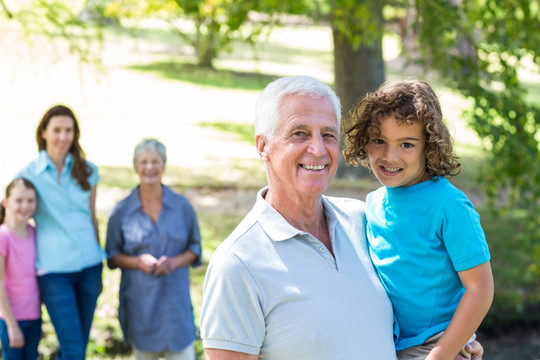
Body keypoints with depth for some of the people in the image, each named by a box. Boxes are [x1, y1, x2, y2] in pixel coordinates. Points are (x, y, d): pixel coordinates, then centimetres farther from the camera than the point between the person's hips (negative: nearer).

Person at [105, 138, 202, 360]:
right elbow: (112, 256, 5)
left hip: (175, 300, 0)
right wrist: (138, 261, -15)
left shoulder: (182, 206, 2)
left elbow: (195, 248, 8)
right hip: (139, 301, 0)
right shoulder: (122, 211, 0)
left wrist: (175, 261, -13)